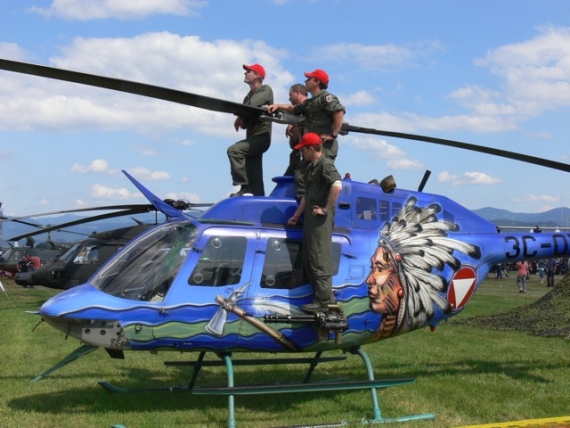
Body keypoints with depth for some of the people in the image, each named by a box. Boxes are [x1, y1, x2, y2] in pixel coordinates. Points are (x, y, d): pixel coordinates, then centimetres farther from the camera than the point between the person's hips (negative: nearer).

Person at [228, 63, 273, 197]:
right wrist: (241, 121, -4)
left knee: (234, 150, -27)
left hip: (261, 136, -9)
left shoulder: (265, 90, -1)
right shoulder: (249, 95, 23)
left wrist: (239, 118, -7)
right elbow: (245, 123, 19)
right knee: (254, 176, 5)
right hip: (253, 137, 9)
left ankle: (244, 186, -27)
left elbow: (253, 105, -20)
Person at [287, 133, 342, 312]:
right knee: (309, 260, 14)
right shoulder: (311, 167, 19)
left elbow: (337, 186, -28)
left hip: (320, 219, -10)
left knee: (320, 260, -7)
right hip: (310, 218, 10)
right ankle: (326, 296, 22)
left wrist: (326, 209, -22)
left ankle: (323, 302, -2)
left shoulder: (325, 164, -12)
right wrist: (296, 215, 26)